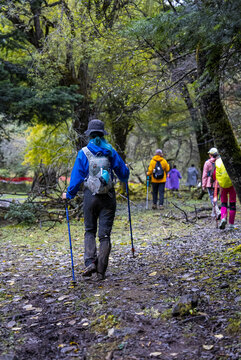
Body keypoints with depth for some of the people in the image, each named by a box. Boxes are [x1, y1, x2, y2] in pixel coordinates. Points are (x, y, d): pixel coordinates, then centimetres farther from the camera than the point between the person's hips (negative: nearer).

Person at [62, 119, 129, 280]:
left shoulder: (83, 153, -2)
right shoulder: (110, 152, 3)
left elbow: (77, 176, -2)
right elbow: (123, 172, 10)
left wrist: (69, 194, 11)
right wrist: (125, 179, 34)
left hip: (90, 196, -1)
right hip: (108, 196, 1)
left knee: (90, 231, 15)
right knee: (105, 234, 4)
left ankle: (90, 262, -5)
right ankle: (101, 271, 5)